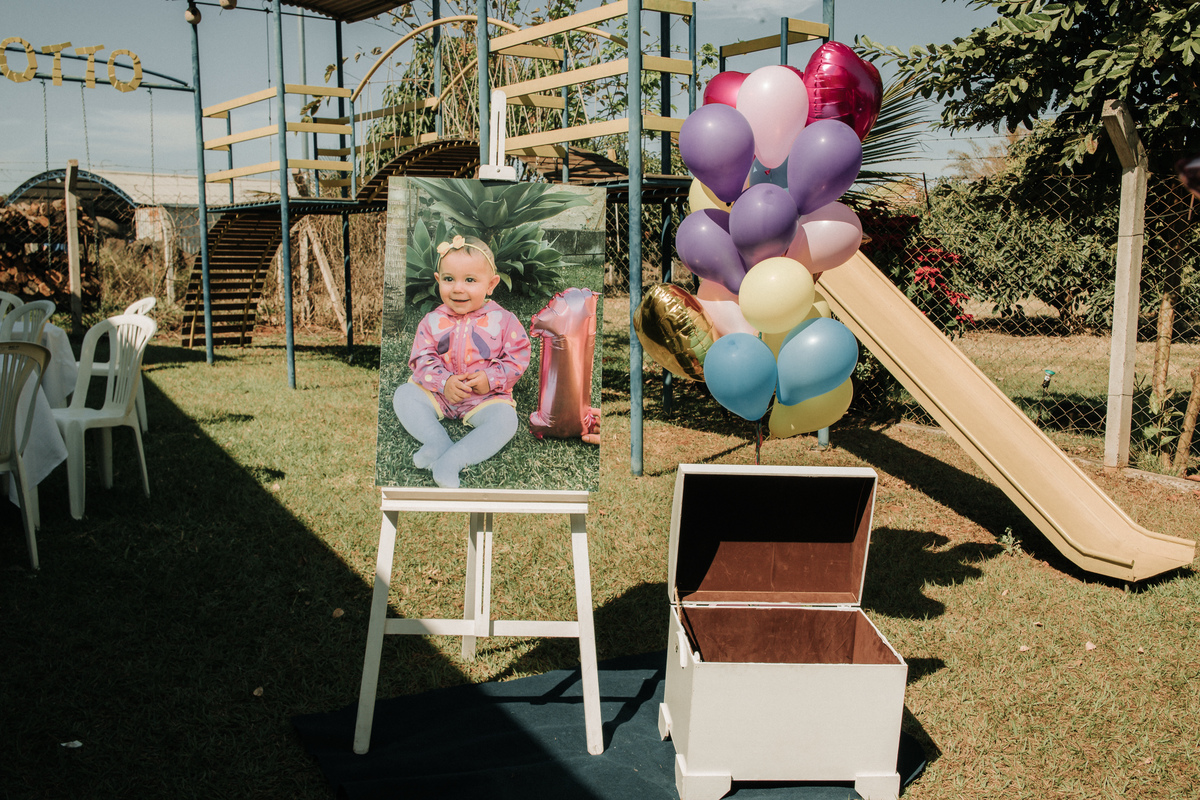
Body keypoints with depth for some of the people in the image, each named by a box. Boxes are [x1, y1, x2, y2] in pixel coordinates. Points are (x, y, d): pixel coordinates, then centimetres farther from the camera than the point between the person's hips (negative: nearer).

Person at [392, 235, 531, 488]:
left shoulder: (503, 320, -4)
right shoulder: (432, 321, 1)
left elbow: (518, 356, -5)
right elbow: (422, 358, -3)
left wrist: (491, 379, -20)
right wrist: (443, 382, -21)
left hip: (485, 396, -2)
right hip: (438, 394, 3)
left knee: (505, 419, -31)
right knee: (404, 394, -17)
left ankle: (450, 462, -37)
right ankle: (440, 443, -28)